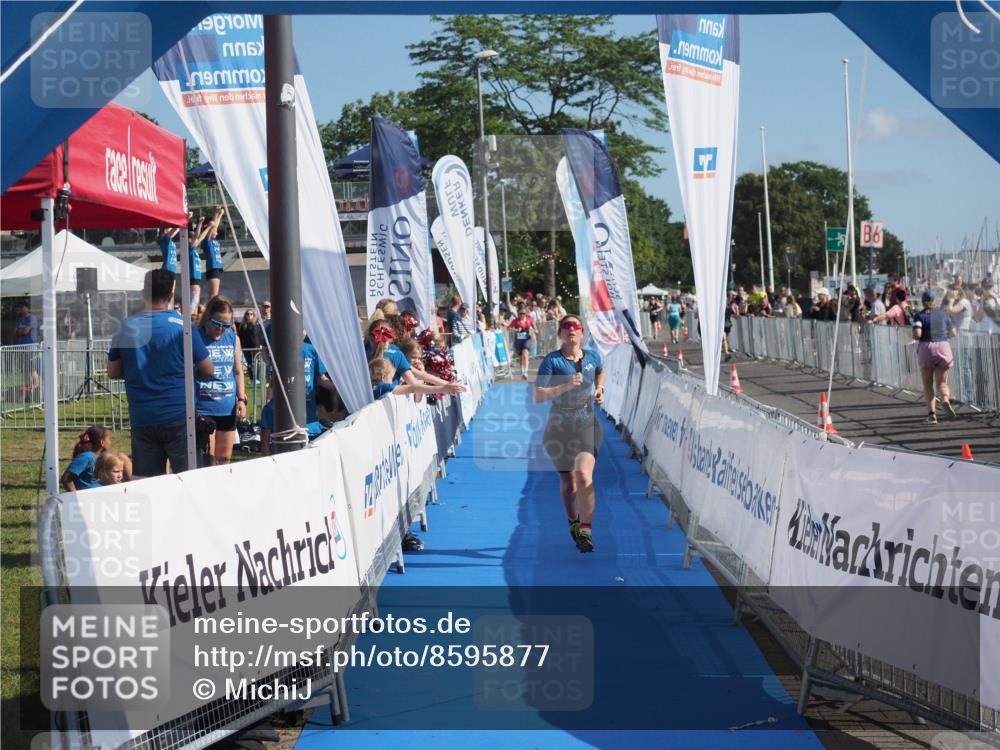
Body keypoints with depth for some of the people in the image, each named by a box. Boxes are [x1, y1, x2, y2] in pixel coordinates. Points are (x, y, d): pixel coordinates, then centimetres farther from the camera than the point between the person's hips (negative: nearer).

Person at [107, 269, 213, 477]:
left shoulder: (126, 327, 3)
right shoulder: (181, 325, -6)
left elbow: (113, 372, 13)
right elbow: (208, 370, -2)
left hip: (141, 419, 3)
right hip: (179, 417, -3)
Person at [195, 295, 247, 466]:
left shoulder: (233, 339, 9)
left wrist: (241, 399, 6)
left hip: (228, 408, 5)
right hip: (202, 408, -5)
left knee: (225, 458, 12)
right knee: (207, 459, -10)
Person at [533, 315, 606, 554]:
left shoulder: (592, 357, 4)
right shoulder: (551, 361, -8)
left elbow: (601, 371, 30)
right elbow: (538, 396, -15)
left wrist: (600, 389, 12)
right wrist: (566, 386, -24)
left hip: (587, 426, 1)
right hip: (559, 428, -1)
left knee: (584, 476, -19)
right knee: (567, 480, 12)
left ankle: (585, 529, -16)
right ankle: (573, 522, 38)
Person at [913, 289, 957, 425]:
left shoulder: (920, 315, -2)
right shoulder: (944, 313, 9)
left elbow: (917, 334, -14)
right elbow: (953, 333, 12)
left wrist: (915, 337, 8)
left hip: (926, 348, -2)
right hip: (943, 347, 2)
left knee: (928, 384, 9)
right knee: (941, 382, 5)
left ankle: (931, 413, -1)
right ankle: (945, 400, -27)